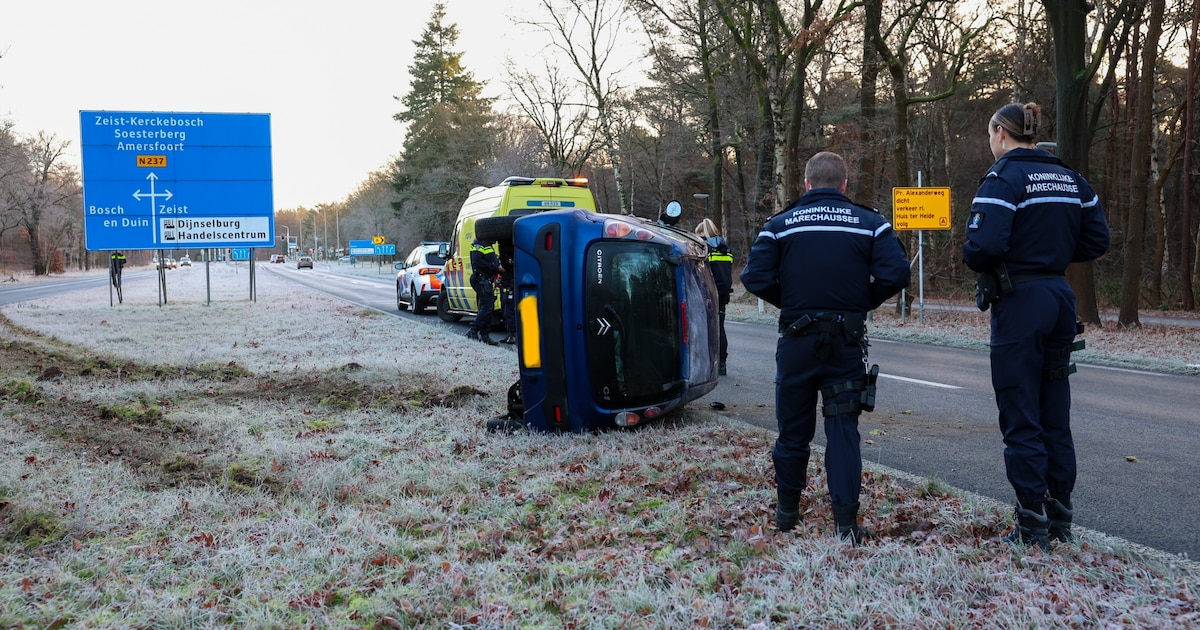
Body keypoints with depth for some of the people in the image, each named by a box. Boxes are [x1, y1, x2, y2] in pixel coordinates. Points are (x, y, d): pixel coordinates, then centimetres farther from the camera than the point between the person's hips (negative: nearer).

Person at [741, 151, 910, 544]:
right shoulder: (870, 223, 0)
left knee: (793, 427, 14)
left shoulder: (781, 224, -1)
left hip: (796, 340, 1)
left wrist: (788, 301, 6)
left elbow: (755, 278, -10)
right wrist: (864, 302, 5)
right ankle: (846, 523, 1)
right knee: (843, 429, 5)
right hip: (847, 344, 0)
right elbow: (895, 274, -11)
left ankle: (787, 512, 28)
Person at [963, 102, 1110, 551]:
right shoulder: (1070, 178, 11)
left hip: (1019, 301, -7)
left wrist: (971, 258, -2)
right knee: (1055, 417, 15)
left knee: (1021, 419, 0)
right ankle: (1060, 521, 23)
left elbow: (984, 246, -23)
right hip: (1060, 297, 7)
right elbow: (1097, 240, 11)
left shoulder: (1004, 177, -12)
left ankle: (1033, 528, 6)